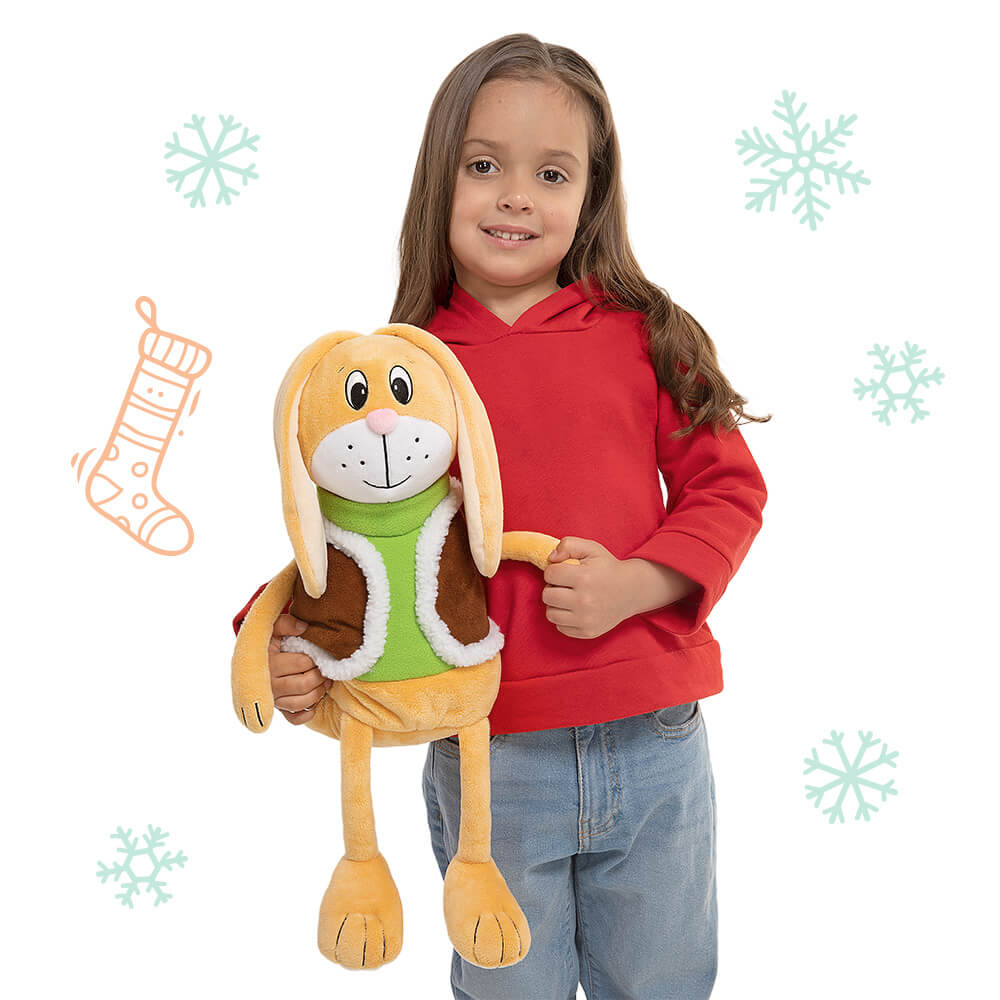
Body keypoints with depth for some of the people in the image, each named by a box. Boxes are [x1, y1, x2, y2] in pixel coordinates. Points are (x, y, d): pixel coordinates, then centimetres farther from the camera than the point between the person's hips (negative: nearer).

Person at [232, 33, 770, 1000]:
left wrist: (633, 584, -15)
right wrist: (287, 638, -15)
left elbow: (726, 487, 0)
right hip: (487, 756, -1)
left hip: (654, 741, 2)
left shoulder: (645, 336, -2)